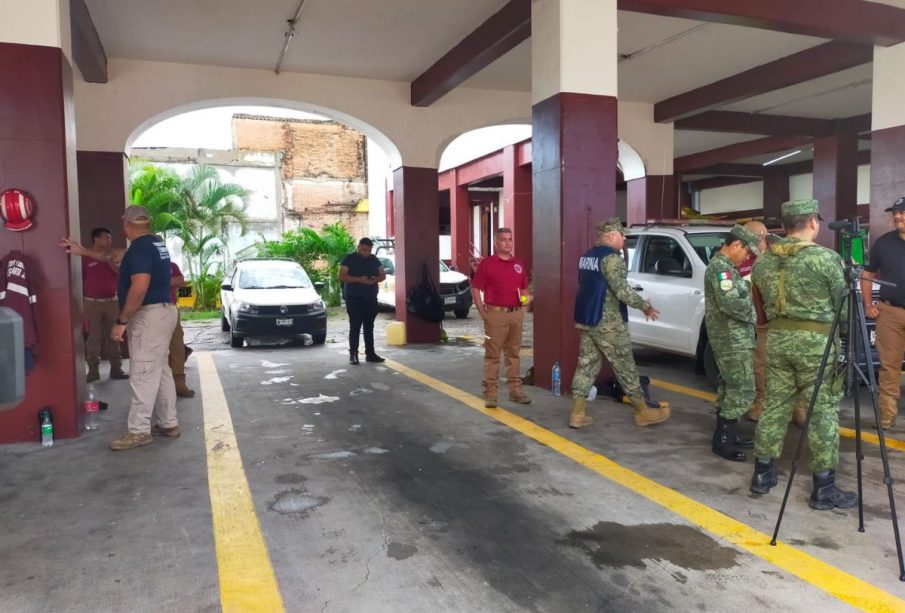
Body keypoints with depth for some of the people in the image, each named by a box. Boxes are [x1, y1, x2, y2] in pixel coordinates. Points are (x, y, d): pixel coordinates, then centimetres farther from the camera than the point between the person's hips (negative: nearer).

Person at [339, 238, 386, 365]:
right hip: (354, 299, -5)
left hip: (371, 298, 5)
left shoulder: (374, 260, 11)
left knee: (369, 327, 8)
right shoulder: (349, 259, -3)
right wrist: (359, 280, -21)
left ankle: (370, 353, 13)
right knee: (355, 327, -5)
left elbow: (383, 274, 15)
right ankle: (353, 354, -1)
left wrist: (376, 279, -9)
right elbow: (341, 276, -10)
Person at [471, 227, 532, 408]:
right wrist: (483, 313, -8)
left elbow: (524, 288, 20)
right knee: (492, 354, -2)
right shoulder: (487, 263, -2)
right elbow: (475, 289, -3)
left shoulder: (519, 264, 12)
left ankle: (515, 390, 18)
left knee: (513, 353, 11)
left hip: (516, 313, 5)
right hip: (496, 313, -5)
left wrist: (527, 298, -3)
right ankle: (490, 393, 3)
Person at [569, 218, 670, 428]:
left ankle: (578, 413, 6)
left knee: (586, 364, 8)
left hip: (585, 319, 8)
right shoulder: (611, 257, -15)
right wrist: (645, 306, -9)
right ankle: (643, 411, 14)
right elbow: (622, 290, -21)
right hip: (608, 322, -8)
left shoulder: (587, 256, 14)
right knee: (625, 367, 3)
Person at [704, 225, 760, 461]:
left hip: (731, 336, 11)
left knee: (729, 387, 14)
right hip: (732, 338, -11)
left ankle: (725, 435, 22)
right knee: (742, 389, -9)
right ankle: (723, 441, -3)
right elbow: (730, 303, -25)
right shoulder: (720, 267, -17)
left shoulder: (724, 265, 17)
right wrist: (753, 314, -11)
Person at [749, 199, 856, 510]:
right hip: (815, 341, -5)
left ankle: (763, 474, 19)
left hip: (777, 338, 5)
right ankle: (824, 488, 8)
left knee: (774, 406, 12)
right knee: (823, 412, 3)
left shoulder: (763, 261, 5)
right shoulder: (825, 258, -11)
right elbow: (842, 304, -4)